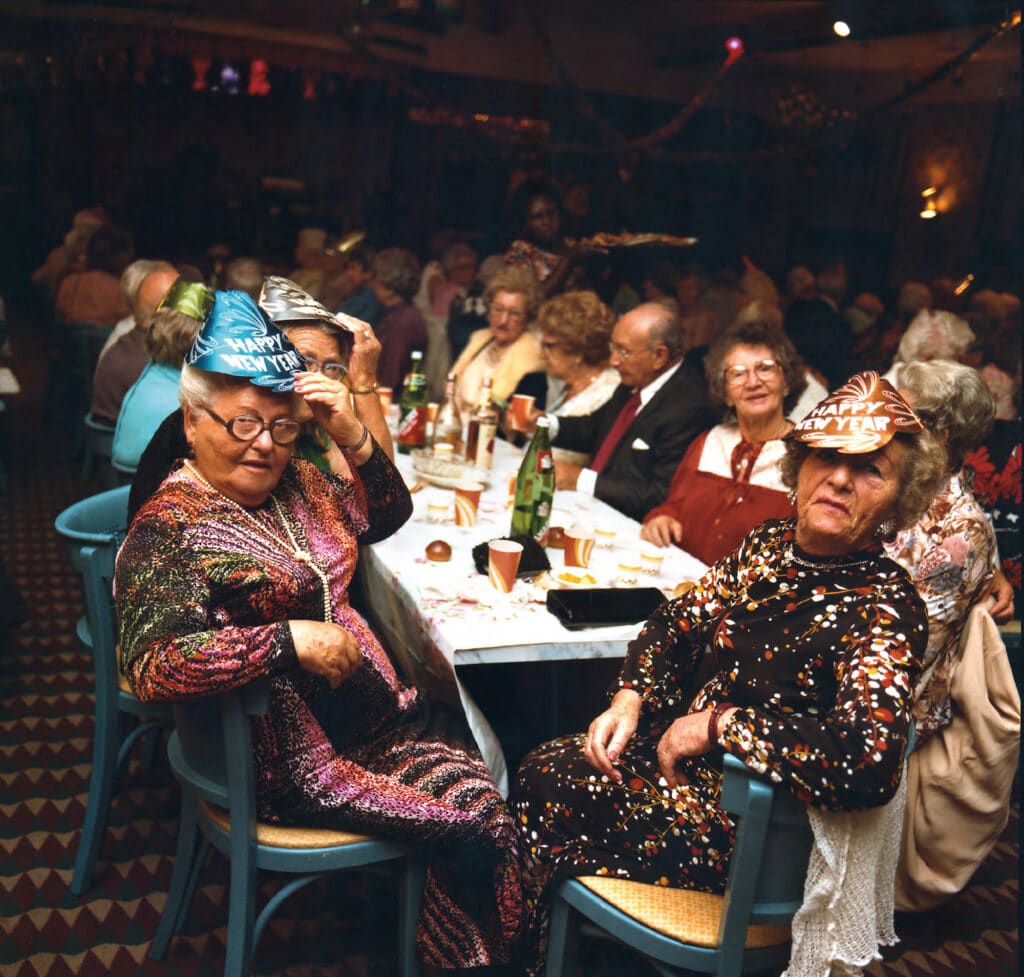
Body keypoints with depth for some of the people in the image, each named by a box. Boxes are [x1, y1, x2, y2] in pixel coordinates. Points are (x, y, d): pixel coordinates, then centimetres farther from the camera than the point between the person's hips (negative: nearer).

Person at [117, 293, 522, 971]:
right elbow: (153, 666, -26)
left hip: (375, 705, 8)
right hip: (293, 752, -7)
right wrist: (291, 640, -29)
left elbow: (387, 515, 16)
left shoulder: (296, 484, 7)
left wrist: (354, 437, -2)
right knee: (475, 815, -12)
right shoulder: (167, 528, -15)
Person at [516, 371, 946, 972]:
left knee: (555, 804, -5)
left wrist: (716, 724, -28)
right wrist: (630, 698, -7)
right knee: (544, 771, 3)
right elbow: (679, 622, 10)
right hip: (690, 755, 7)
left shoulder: (885, 607, -24)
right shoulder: (771, 544, -2)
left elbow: (869, 760, -39)